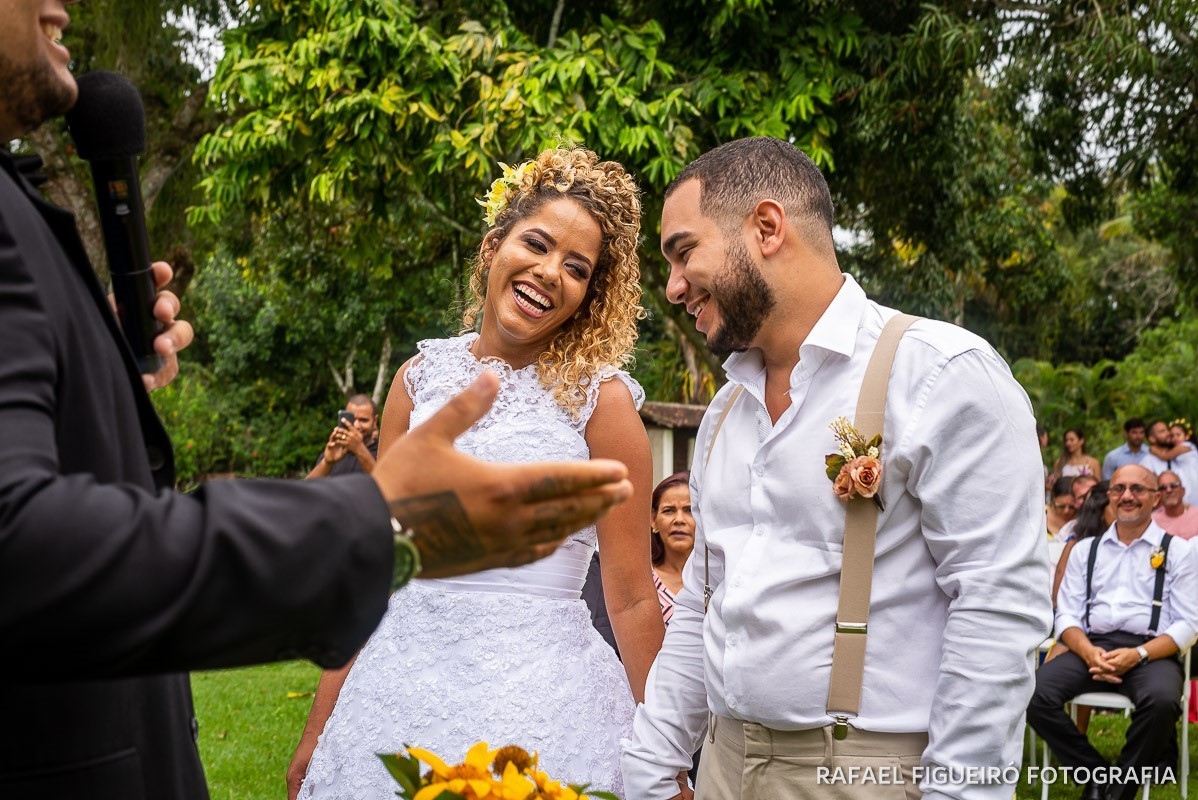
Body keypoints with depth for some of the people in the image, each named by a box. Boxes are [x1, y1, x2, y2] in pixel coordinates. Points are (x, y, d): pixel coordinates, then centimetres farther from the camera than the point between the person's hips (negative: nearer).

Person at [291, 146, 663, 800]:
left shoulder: (599, 399, -7)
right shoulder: (420, 378, 4)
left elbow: (630, 598, -6)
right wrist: (320, 725, 6)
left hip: (538, 689, -3)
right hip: (401, 680, 4)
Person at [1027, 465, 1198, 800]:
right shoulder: (1085, 549, 17)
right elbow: (1067, 614, 11)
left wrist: (1138, 654, -15)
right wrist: (1089, 652, -11)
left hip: (1152, 652, -2)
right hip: (1092, 647, 3)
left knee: (1161, 700, -38)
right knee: (1033, 693, -26)